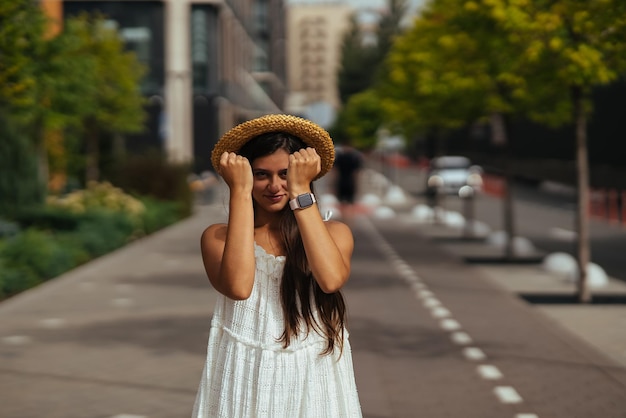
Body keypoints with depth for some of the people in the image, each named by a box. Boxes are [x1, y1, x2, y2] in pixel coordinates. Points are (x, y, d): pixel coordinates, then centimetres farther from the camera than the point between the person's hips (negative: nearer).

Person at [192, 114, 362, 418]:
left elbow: (331, 279, -21)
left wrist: (300, 190, -16)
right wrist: (240, 192, -16)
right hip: (243, 380, -1)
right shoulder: (218, 236, -1)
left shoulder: (334, 232, 1)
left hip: (313, 383, 1)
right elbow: (239, 286, -22)